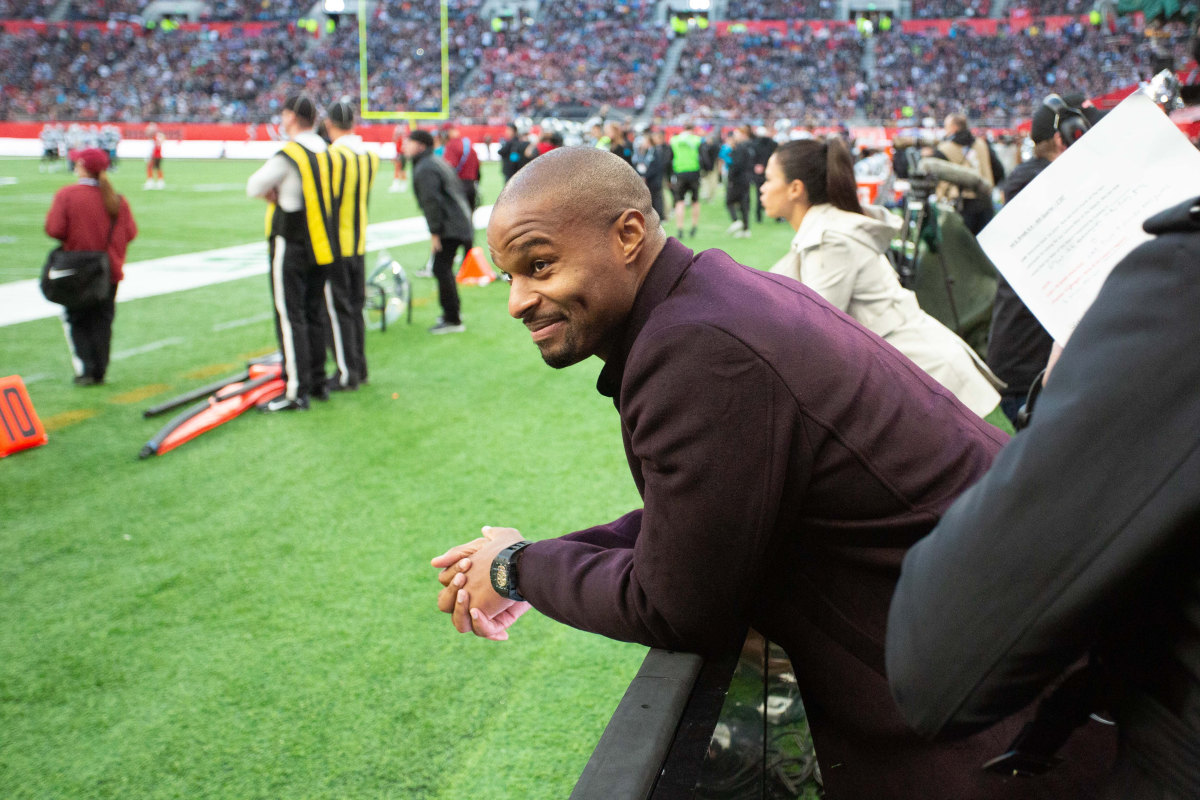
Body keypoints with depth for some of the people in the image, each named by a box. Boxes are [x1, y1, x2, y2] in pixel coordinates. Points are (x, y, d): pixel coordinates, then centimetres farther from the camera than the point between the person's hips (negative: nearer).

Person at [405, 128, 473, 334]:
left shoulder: (424, 169, -13)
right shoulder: (438, 163, 19)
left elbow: (431, 201, -21)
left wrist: (434, 232, -18)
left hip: (449, 230, -10)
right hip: (461, 223, 10)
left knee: (441, 270, -10)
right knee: (444, 269, 19)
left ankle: (452, 320, -9)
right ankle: (453, 310, 30)